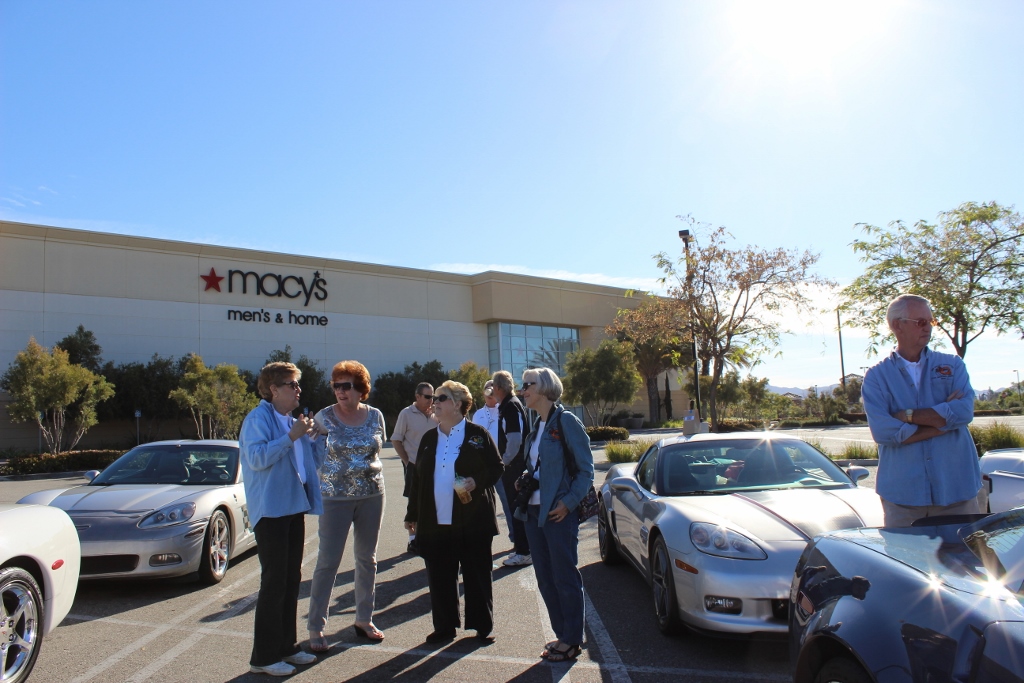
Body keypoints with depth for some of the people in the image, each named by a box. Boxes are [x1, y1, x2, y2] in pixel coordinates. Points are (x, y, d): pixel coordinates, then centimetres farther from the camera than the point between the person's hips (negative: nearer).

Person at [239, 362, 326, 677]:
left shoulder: (292, 421, 14)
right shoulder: (258, 418, -9)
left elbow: (313, 462, 19)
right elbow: (257, 458, -24)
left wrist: (317, 436, 4)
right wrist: (292, 436, -24)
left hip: (294, 508, 8)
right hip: (270, 511, -8)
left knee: (292, 580, 13)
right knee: (274, 581, -3)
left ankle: (286, 646, 25)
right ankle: (264, 657, 8)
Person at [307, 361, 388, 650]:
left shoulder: (375, 416, 1)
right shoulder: (324, 417, -6)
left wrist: (365, 466, 5)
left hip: (372, 494, 3)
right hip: (335, 496, -3)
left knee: (367, 559, 12)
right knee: (327, 561, -1)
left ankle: (364, 619, 26)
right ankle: (316, 627, 12)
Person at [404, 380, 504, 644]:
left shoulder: (477, 434, -2)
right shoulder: (429, 439, 12)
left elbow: (497, 467, -2)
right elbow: (417, 478, 14)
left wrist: (476, 481, -19)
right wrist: (412, 515, 13)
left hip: (472, 520, -4)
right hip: (435, 522, 4)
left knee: (477, 575, 6)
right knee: (439, 577, 10)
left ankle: (482, 626, 22)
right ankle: (444, 627, 25)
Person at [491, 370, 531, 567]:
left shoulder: (512, 406, -17)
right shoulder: (505, 406, 14)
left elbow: (515, 440, -24)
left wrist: (505, 460, -13)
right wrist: (504, 460, 15)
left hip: (515, 466, -10)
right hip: (511, 466, 10)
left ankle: (523, 552, 4)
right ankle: (521, 547, 26)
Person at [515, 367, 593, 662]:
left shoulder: (566, 421, -11)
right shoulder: (536, 425, 12)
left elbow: (586, 469, -11)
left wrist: (568, 503, -18)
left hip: (559, 513, -8)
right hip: (534, 512, 8)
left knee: (565, 578, 4)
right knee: (545, 579, 14)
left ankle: (572, 641, 18)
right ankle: (562, 634, 28)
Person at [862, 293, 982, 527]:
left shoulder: (952, 365, 8)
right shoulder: (877, 376, 1)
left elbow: (964, 411, -11)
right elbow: (882, 431, -13)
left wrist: (907, 415, -10)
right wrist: (943, 420, -8)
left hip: (956, 488, 2)